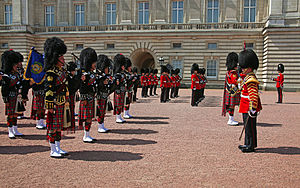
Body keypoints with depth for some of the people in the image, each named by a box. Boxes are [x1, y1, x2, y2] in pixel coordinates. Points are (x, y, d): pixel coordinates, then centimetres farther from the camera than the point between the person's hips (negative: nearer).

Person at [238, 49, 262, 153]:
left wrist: (253, 109, -27)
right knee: (247, 126, 17)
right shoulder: (248, 78, 14)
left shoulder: (251, 80, -19)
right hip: (246, 108, 10)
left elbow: (254, 96, -25)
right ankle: (248, 144, 27)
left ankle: (251, 146, 10)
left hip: (249, 109, -10)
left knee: (250, 127, -1)